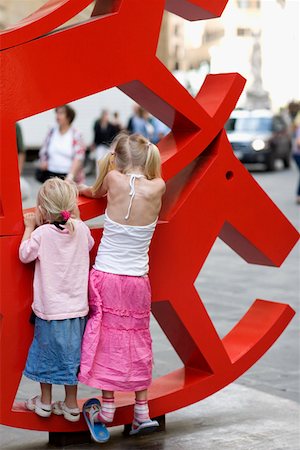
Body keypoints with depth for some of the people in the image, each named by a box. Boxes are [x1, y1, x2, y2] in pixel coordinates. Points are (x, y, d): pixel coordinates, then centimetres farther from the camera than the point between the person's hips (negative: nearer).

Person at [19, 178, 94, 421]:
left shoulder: (41, 233, -15)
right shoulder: (81, 228, -5)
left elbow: (25, 255, -1)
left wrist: (30, 227, 7)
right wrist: (76, 219, 18)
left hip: (49, 308, -3)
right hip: (77, 307, 3)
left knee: (47, 351, 14)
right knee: (71, 354, 13)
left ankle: (45, 402, 26)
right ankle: (71, 405, 21)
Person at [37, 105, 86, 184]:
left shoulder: (76, 135, -2)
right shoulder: (52, 132, 10)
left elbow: (78, 158, -9)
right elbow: (43, 151, 21)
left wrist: (71, 176, -21)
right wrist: (43, 161, 0)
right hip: (51, 175, 4)